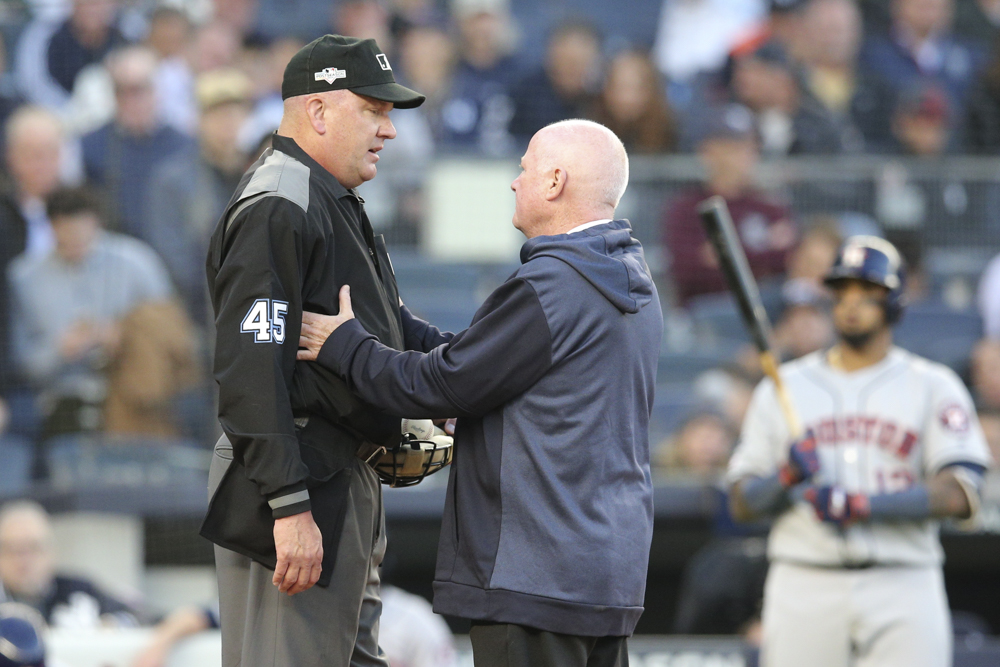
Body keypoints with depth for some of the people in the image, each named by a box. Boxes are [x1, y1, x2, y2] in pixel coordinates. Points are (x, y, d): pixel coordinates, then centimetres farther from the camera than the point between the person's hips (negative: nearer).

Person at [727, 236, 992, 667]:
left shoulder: (933, 386, 8)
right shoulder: (783, 387, 15)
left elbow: (960, 495, -6)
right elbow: (741, 503, 11)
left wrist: (863, 505, -17)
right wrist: (785, 478, -11)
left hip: (902, 590, -2)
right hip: (804, 586, 2)